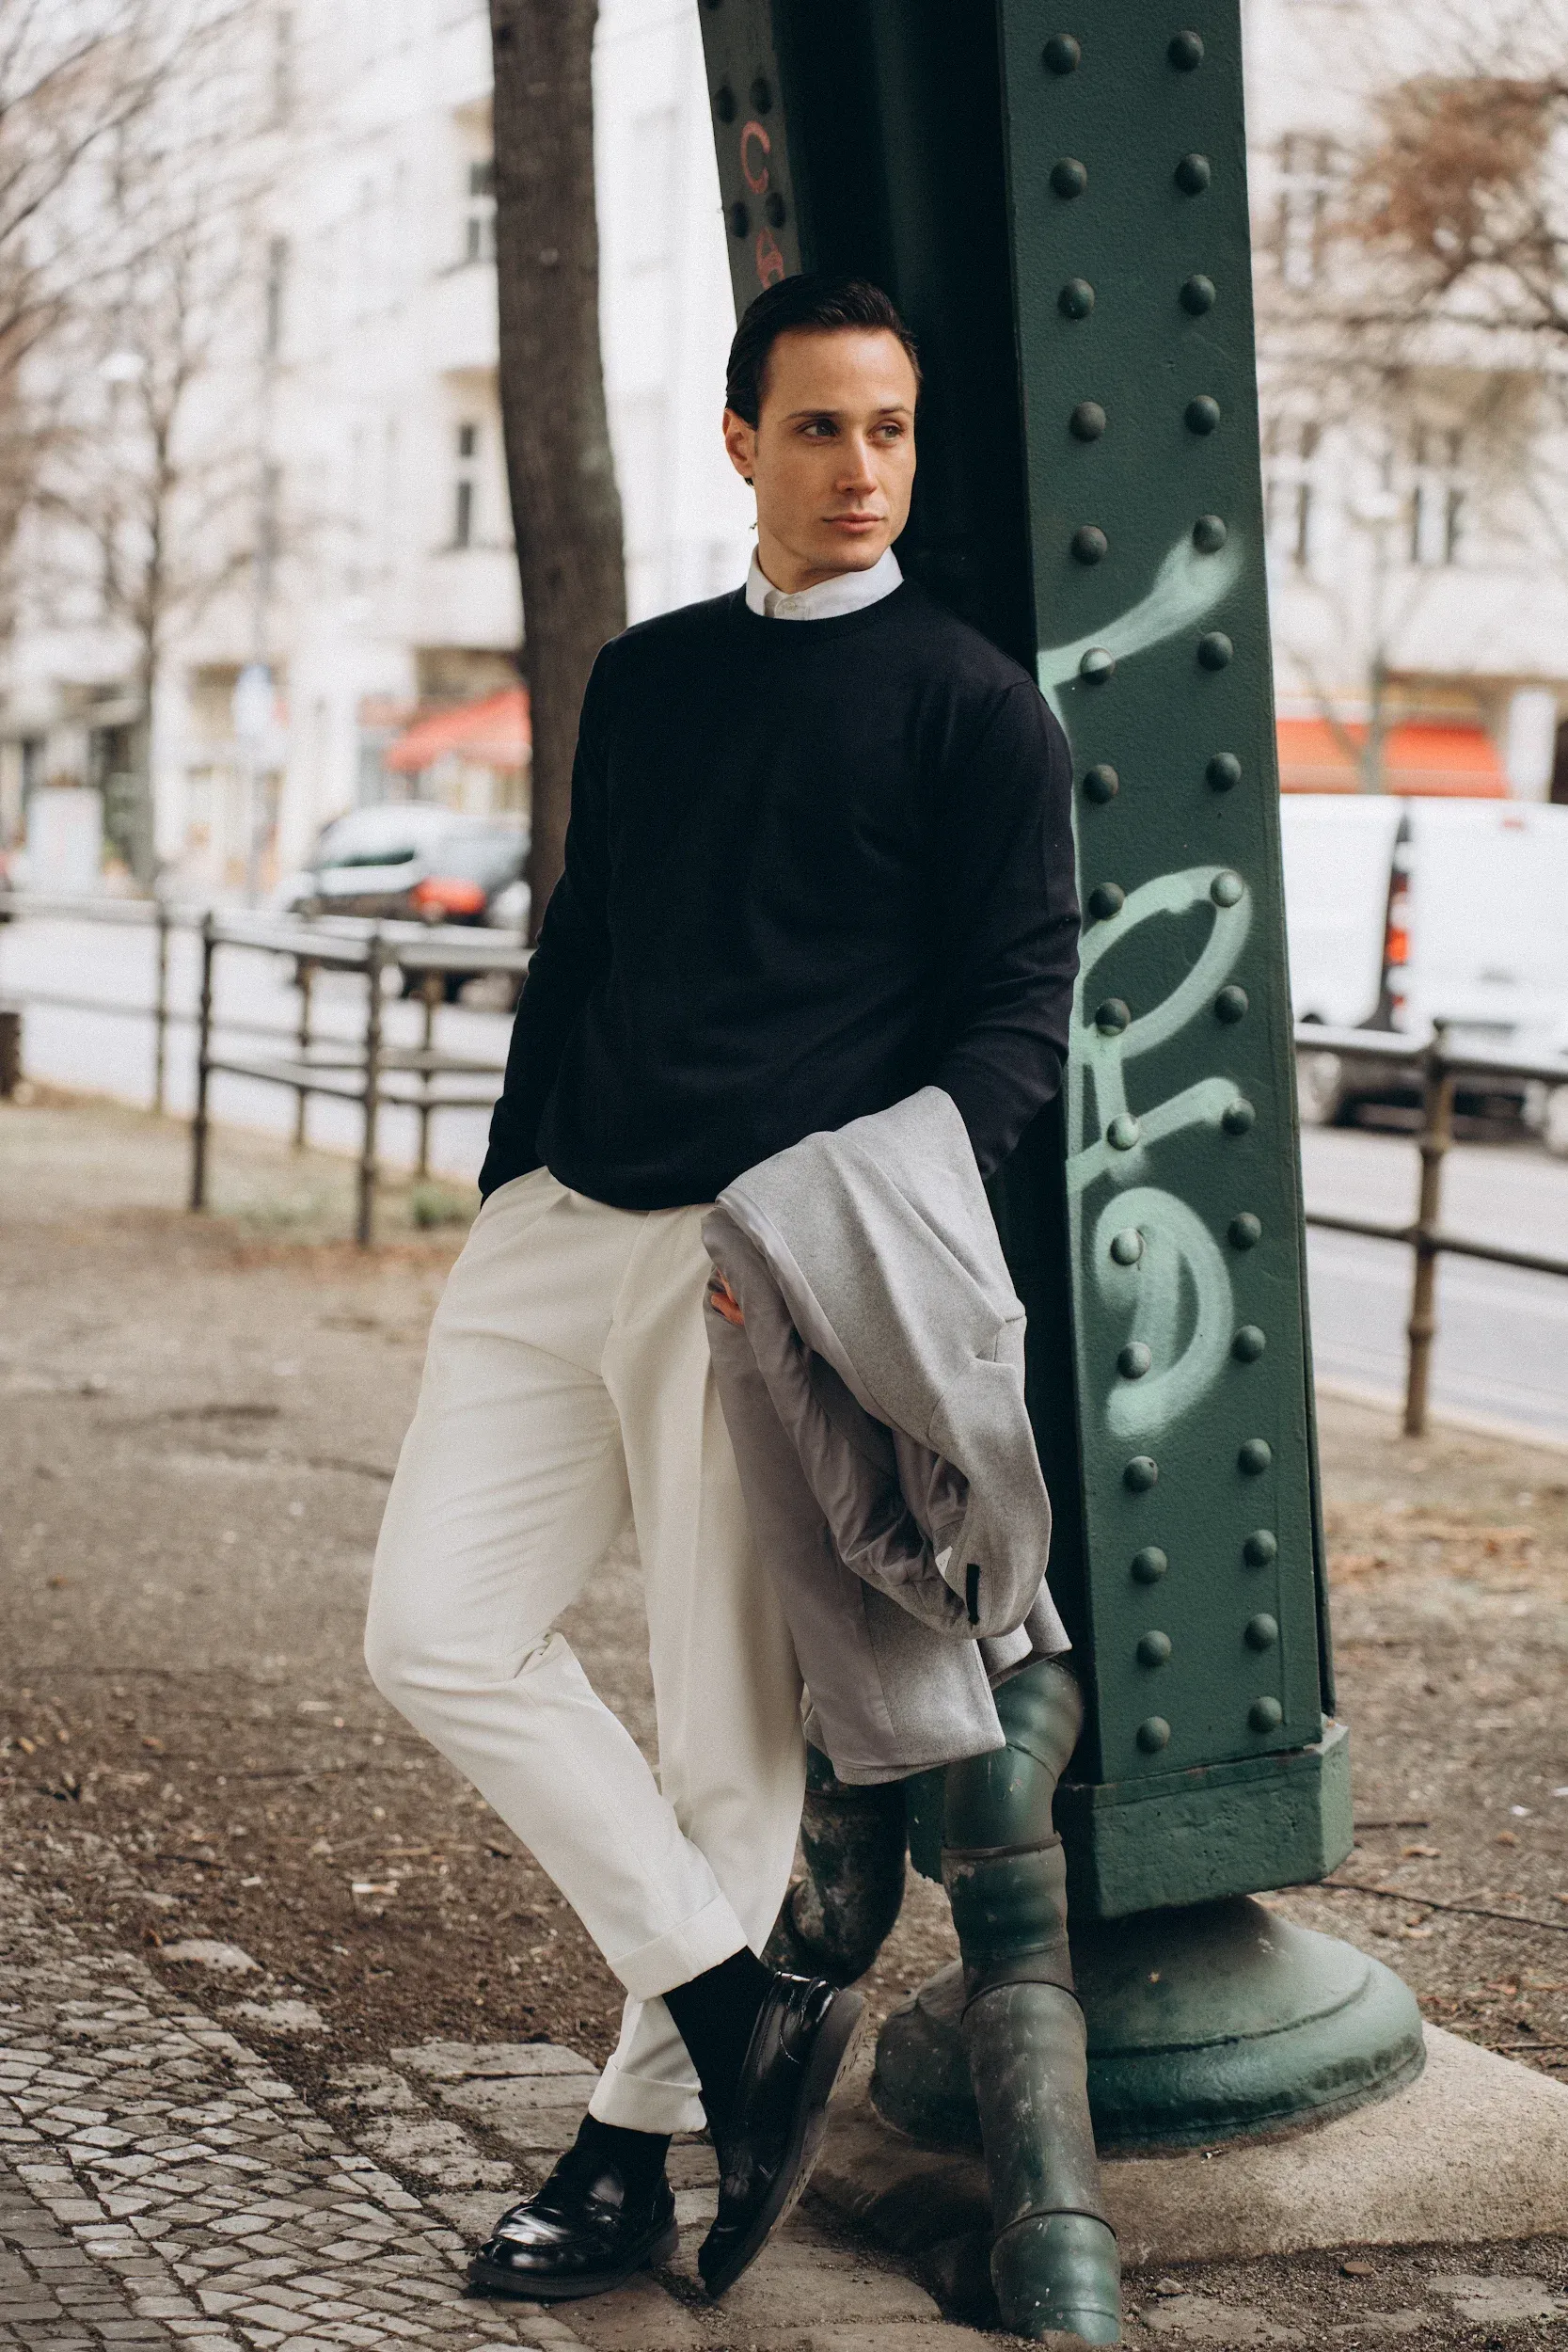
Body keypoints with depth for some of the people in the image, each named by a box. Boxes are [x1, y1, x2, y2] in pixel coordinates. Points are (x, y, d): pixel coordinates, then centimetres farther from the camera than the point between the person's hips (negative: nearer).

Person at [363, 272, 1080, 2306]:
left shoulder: (973, 706, -1)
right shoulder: (646, 677, 16)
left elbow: (1019, 1011, -4)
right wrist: (507, 1194, 18)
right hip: (565, 1224, 6)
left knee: (732, 1732, -2)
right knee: (439, 1634, -4)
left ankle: (631, 2154, 12)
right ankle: (738, 2006, 3)